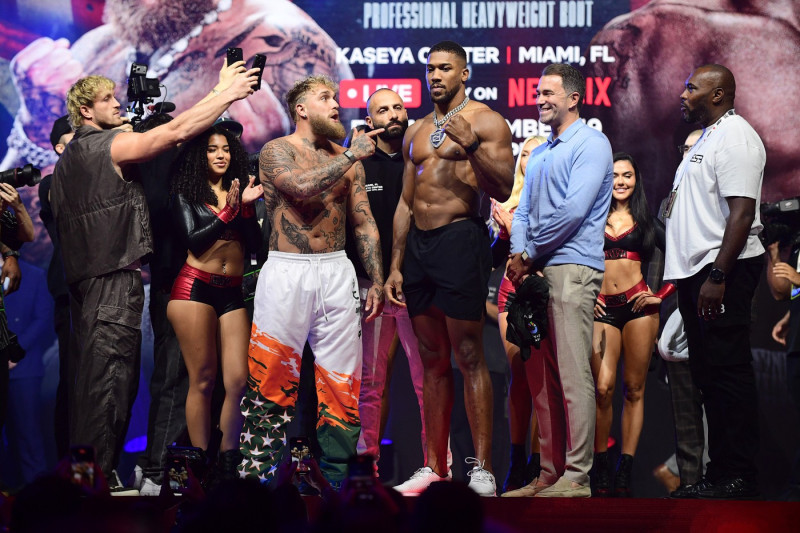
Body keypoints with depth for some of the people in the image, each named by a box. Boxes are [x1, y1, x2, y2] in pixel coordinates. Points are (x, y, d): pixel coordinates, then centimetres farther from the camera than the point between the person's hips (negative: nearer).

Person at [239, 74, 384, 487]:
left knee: (341, 378, 2)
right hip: (286, 271, -4)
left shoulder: (348, 160, 14)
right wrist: (352, 155, -13)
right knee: (271, 376, -6)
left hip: (337, 272, 4)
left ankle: (335, 476, 7)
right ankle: (256, 475, -3)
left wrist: (377, 281, 8)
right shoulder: (276, 151, 0)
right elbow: (302, 187, -21)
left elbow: (364, 224, 16)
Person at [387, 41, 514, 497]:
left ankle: (483, 468, -7)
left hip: (460, 239, -7)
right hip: (417, 244, 7)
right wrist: (396, 266, 17)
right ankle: (435, 466, 12)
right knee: (432, 360, 9)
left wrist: (471, 147, -24)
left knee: (469, 357, -9)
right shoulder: (417, 132, 19)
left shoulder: (485, 121, -1)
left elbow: (504, 189, -10)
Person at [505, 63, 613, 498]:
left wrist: (530, 254, -7)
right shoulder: (538, 154, 23)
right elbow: (523, 211, 20)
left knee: (573, 376, -11)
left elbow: (573, 211, -14)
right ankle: (550, 473, 11)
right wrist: (519, 256, 0)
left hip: (573, 269, -9)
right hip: (537, 272, 9)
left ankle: (576, 477, -11)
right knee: (541, 376, 7)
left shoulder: (590, 144, -4)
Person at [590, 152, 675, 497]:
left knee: (633, 389, 0)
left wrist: (662, 295, 1)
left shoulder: (647, 221, 12)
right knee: (603, 387, -12)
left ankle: (625, 472, 1)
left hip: (638, 305, 0)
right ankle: (600, 470, -4)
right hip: (602, 309, 0)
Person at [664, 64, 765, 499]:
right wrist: (689, 278, 18)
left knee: (727, 370, -10)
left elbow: (742, 212, -20)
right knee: (708, 374, 11)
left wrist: (718, 276, -25)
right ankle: (720, 473, 15)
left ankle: (737, 478, -9)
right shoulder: (707, 138, 22)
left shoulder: (735, 137, -10)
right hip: (697, 269, 11)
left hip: (723, 270, -10)